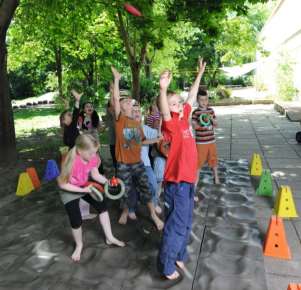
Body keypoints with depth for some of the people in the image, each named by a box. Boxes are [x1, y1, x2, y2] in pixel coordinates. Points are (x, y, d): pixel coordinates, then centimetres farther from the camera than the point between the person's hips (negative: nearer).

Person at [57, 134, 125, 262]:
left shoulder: (93, 157, -20)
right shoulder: (72, 162, -38)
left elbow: (95, 175, -5)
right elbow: (63, 184, -27)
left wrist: (108, 182, -20)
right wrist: (83, 190, -29)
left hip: (85, 186, 6)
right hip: (69, 191, -6)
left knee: (102, 205, 5)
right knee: (76, 221, -8)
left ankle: (109, 238, 22)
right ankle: (79, 245, 24)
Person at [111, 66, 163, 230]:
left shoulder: (137, 123, 8)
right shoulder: (119, 119, -7)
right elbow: (116, 98, -19)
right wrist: (116, 79, -21)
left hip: (138, 161, 4)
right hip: (123, 163, -3)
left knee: (145, 188, 6)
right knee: (125, 190, 10)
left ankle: (153, 215, 22)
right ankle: (125, 212, 36)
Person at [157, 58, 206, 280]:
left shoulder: (184, 117, 6)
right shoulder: (171, 123, -16)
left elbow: (192, 96, 20)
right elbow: (164, 112, -39)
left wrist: (200, 74, 25)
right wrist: (163, 89, -55)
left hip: (189, 178, 8)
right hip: (177, 181, -8)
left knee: (186, 222, 20)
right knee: (177, 224, 2)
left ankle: (179, 256, 39)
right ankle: (167, 265, 20)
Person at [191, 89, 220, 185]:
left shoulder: (211, 110, 5)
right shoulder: (195, 112, -8)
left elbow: (216, 124, 8)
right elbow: (194, 126, -11)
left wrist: (212, 119, -11)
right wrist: (202, 125, -26)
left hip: (211, 140, 4)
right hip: (200, 141, -4)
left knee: (213, 158, 16)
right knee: (199, 159, 3)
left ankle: (216, 177, 34)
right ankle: (196, 178, 18)